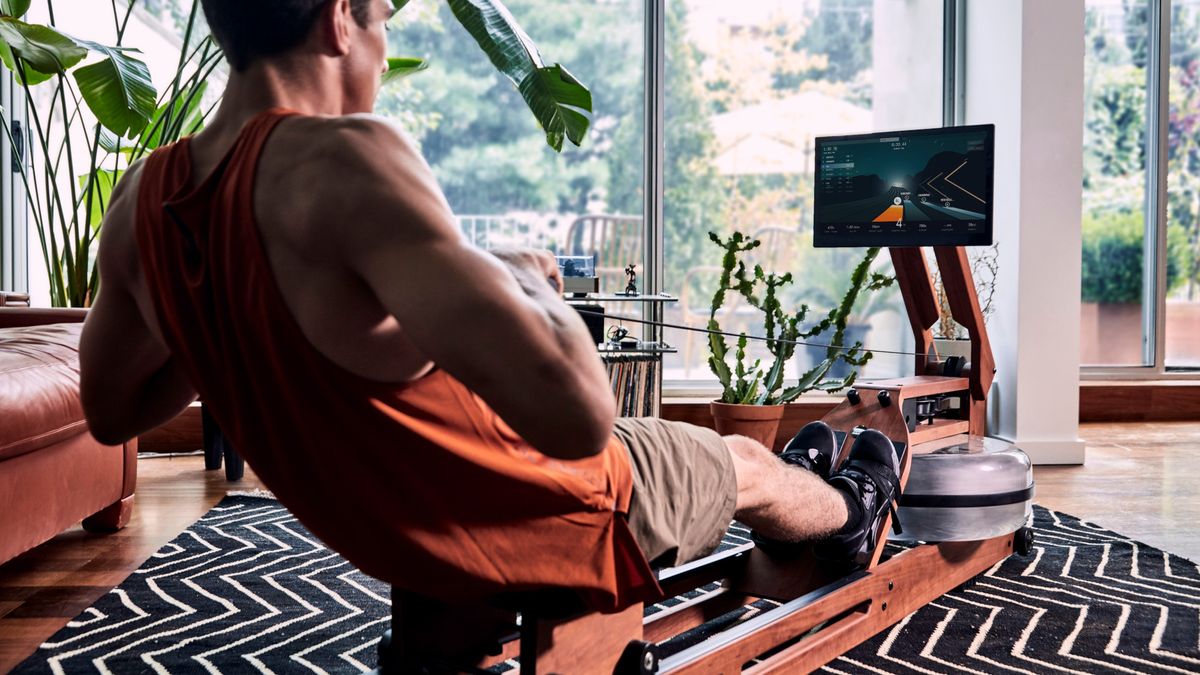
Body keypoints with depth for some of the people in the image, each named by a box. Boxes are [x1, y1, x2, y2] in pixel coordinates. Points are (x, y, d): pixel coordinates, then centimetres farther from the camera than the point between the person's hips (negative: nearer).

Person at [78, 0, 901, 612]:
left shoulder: (141, 198, -11)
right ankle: (851, 515, 62)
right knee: (747, 463, 26)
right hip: (553, 528, -7)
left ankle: (807, 488, 65)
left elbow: (113, 410, 7)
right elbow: (576, 413, -46)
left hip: (387, 540, 8)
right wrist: (525, 278, -24)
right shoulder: (341, 162, -35)